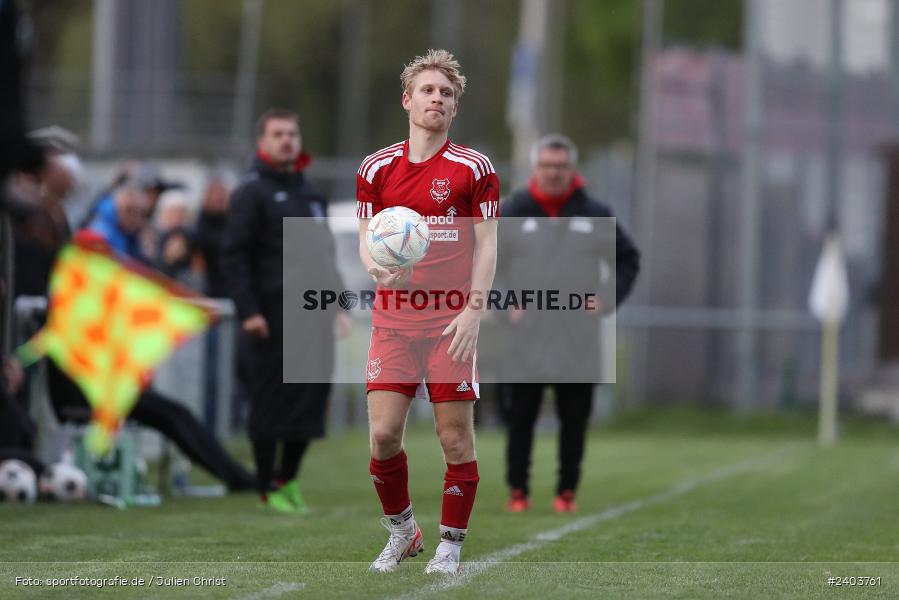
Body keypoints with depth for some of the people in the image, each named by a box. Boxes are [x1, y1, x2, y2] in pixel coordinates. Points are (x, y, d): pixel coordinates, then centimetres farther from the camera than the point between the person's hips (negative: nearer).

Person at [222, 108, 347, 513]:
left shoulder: (310, 191, 20)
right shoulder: (252, 191, -3)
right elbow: (233, 255, -9)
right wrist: (248, 311, -16)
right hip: (275, 313, -7)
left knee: (313, 392, 4)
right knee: (273, 396, -3)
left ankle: (288, 478, 15)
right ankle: (268, 487, 4)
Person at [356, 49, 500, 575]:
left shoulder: (473, 169, -2)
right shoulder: (377, 169, 7)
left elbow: (486, 246, -1)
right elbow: (366, 237, 13)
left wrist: (473, 311, -11)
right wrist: (378, 267, -11)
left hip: (451, 323, -2)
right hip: (393, 318, 3)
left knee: (456, 437, -2)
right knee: (384, 433, -3)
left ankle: (451, 545, 11)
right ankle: (402, 530, 19)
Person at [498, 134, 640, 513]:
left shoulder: (596, 216, 8)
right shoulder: (511, 214, 4)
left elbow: (628, 258, 18)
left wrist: (609, 299, 4)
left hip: (578, 343, 1)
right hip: (524, 341, -1)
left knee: (575, 420, 2)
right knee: (520, 418, 0)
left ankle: (567, 491, 10)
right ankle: (518, 491, 8)